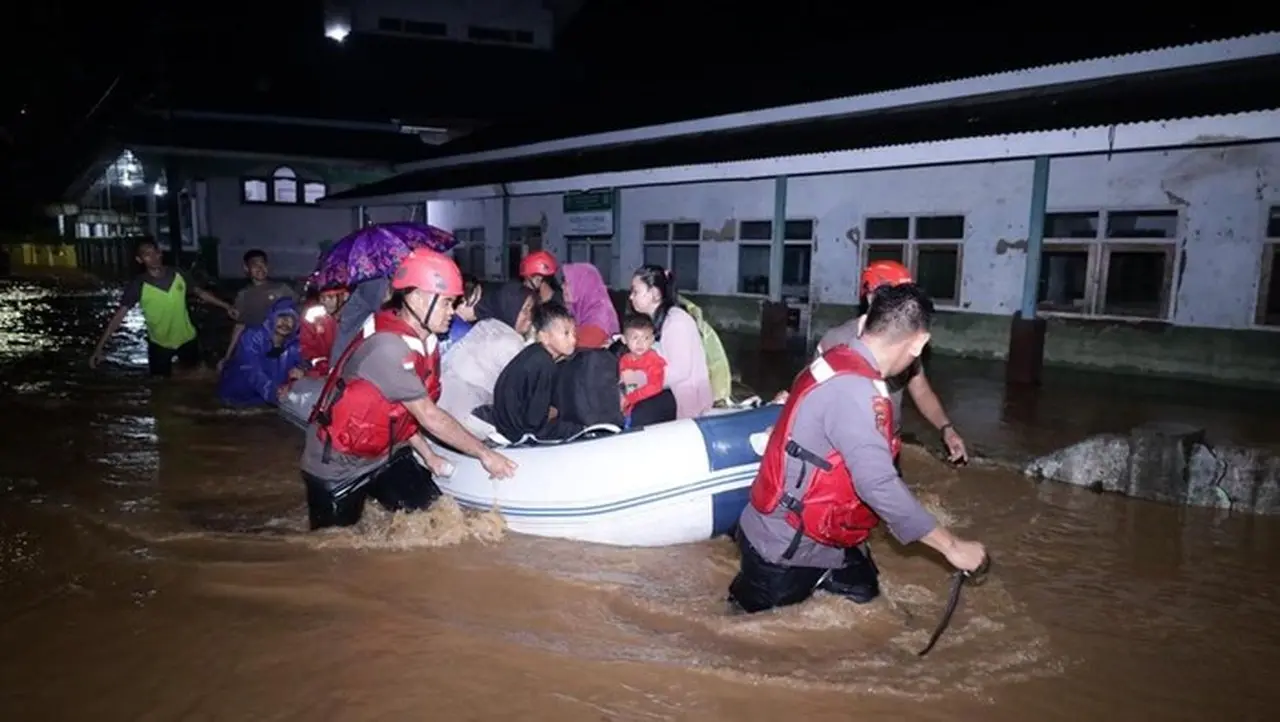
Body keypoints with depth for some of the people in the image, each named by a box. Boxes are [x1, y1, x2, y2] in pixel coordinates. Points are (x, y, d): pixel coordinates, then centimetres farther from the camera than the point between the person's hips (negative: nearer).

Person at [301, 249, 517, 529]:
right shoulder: (387, 346, -31)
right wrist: (484, 454, -19)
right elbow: (428, 416, -26)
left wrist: (428, 456, -2)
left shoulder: (427, 342, -4)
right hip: (337, 467, -7)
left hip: (385, 453, 7)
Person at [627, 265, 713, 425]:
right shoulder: (654, 319, 13)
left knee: (635, 416, -27)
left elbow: (680, 371, -22)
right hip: (667, 389, 8)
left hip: (686, 394, -7)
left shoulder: (677, 320, -14)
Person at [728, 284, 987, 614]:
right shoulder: (853, 389, -29)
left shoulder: (838, 362, 0)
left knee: (863, 590, 20)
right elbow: (879, 485, -32)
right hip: (785, 547, -9)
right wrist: (952, 546, -24)